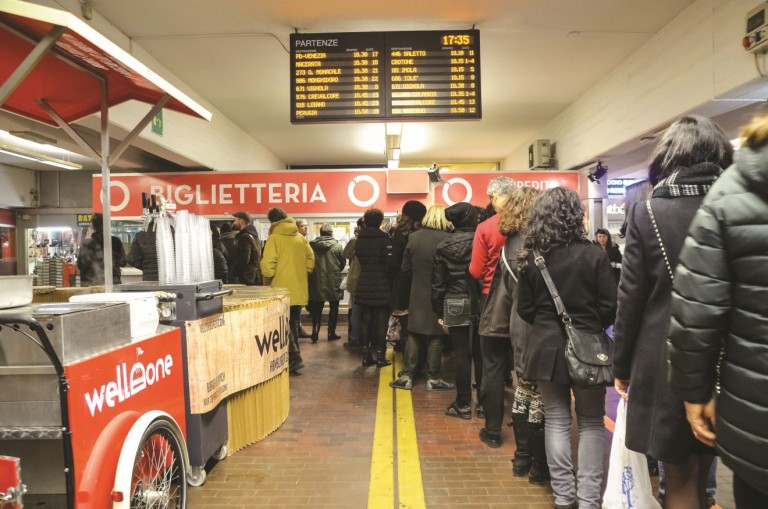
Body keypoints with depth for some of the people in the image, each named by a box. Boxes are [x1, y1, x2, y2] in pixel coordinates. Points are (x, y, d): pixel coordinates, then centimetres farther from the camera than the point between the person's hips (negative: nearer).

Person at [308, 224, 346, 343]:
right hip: (333, 282, -2)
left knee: (317, 308, 13)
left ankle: (315, 331, 1)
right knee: (333, 308, 12)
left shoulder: (312, 245, -3)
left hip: (317, 282, 2)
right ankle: (331, 333, 14)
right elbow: (343, 262, -1)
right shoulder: (337, 246, -9)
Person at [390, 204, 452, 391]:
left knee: (413, 335, 11)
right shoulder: (448, 239, -13)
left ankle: (407, 376, 14)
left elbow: (405, 267, 3)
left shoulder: (414, 237, -2)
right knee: (435, 337, 6)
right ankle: (433, 378, 13)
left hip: (418, 294, 3)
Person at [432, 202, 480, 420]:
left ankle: (463, 404, 12)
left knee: (461, 354, 5)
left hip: (455, 306, 1)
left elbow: (438, 282, 1)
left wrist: (439, 311, 8)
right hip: (478, 303, 0)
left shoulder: (444, 246, 0)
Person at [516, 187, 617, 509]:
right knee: (591, 423, 12)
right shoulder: (593, 255, -11)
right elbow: (610, 306, -8)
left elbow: (525, 310, 0)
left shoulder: (530, 258, -5)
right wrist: (591, 326, 11)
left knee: (556, 420, 12)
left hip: (547, 348, 2)